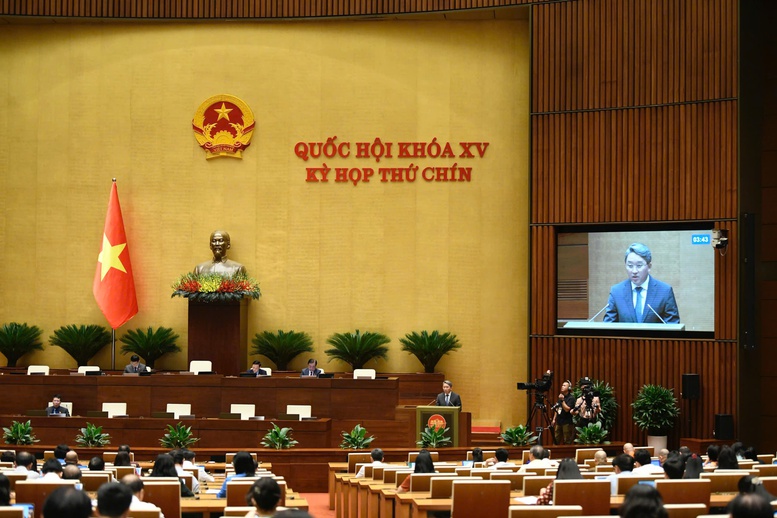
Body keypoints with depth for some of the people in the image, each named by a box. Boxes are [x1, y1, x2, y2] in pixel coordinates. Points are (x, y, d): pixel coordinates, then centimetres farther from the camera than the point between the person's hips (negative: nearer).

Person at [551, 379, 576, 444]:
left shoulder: (571, 398, -9)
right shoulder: (560, 396, 15)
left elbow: (567, 409, -19)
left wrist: (562, 400, -21)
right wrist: (554, 419, 16)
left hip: (567, 422, -8)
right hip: (559, 422, 8)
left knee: (567, 442, -5)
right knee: (556, 440, 8)